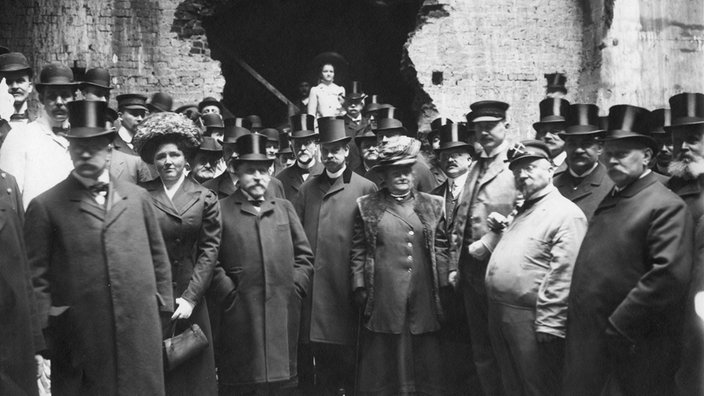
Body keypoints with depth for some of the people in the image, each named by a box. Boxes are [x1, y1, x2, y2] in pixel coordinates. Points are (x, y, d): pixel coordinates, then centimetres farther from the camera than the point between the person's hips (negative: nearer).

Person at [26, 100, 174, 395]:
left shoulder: (138, 197, 9)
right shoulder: (45, 207, 0)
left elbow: (158, 258, 13)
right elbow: (37, 278, -1)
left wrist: (164, 309, 10)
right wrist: (45, 337, -4)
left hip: (141, 334, 3)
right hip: (78, 342, -2)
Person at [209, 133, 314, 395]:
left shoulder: (284, 208, 14)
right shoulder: (221, 210, 2)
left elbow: (304, 255, 12)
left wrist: (295, 289, 2)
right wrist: (229, 294, -10)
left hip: (283, 314, 3)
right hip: (240, 315, -3)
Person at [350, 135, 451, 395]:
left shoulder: (432, 205, 9)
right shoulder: (367, 207, 4)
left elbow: (440, 248, 8)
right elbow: (358, 251, 4)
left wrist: (443, 285, 3)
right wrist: (359, 287, -1)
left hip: (423, 298, 2)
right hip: (382, 298, -1)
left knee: (425, 360, 10)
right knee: (382, 364, 8)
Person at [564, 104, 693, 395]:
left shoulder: (667, 206, -12)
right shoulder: (609, 201, 13)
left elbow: (670, 276, -22)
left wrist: (620, 327, -18)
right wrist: (574, 323, 7)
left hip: (630, 350, -7)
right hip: (587, 340, 7)